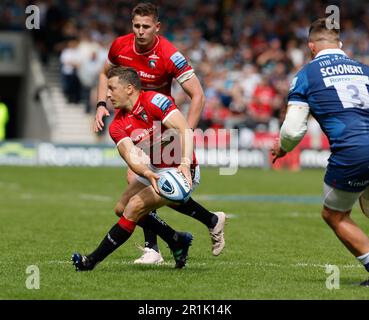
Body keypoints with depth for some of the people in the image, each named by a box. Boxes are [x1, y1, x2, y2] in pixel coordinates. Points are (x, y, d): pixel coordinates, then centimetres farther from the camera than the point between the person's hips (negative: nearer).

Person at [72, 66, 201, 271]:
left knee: (134, 208, -19)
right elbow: (131, 156, -19)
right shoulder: (117, 125, -3)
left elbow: (185, 129, -30)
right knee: (121, 208, 14)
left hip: (182, 172, -9)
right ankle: (177, 242, 26)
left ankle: (92, 261, -11)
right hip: (155, 170, 9)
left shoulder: (154, 101, -21)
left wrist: (185, 163, -44)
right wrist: (147, 174, -40)